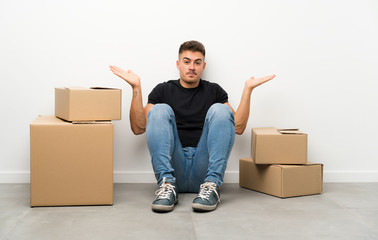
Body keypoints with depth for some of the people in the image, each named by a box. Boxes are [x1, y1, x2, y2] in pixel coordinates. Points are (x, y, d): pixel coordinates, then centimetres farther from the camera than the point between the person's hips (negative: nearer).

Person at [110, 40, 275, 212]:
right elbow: (138, 127, 4)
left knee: (220, 110, -17)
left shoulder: (214, 91, 18)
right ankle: (167, 184, -30)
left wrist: (248, 89, -1)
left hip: (203, 167, 1)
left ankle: (211, 186, -28)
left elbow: (238, 127, 6)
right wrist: (136, 87, -4)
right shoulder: (163, 90, 16)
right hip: (173, 165, 0)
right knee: (160, 110, -19)